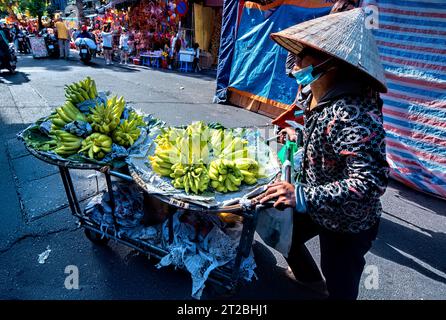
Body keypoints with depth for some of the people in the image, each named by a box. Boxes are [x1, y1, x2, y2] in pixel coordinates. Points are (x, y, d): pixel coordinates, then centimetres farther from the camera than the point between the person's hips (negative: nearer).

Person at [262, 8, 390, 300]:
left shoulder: (354, 113, -34)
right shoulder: (329, 97, -5)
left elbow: (371, 182, -38)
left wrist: (303, 197, -38)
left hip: (347, 224, -9)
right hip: (318, 208, 9)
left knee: (340, 289, 11)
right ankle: (310, 277, 56)